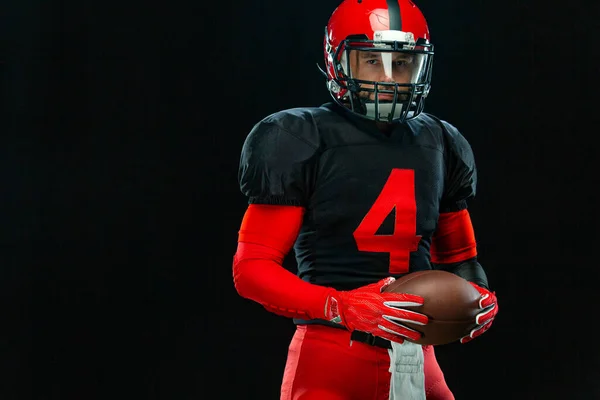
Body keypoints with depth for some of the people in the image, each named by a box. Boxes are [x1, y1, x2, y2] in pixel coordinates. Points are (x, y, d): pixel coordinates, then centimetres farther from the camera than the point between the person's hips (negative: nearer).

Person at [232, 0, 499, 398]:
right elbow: (251, 268, -9)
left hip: (418, 363, 5)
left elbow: (458, 255, 23)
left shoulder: (438, 144, 11)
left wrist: (477, 296, 1)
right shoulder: (301, 142, -6)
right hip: (332, 364, -5)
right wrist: (342, 306, -21)